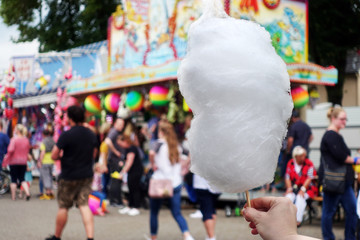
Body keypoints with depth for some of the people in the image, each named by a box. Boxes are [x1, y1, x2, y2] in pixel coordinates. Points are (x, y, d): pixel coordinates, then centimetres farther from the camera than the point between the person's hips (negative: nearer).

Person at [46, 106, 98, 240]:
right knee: (84, 205, 4)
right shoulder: (91, 134, 4)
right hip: (87, 176, 5)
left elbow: (54, 156, -13)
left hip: (69, 177, -5)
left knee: (63, 207, 8)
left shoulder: (66, 135, -16)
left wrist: (62, 156, 7)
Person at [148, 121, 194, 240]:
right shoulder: (176, 145, 8)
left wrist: (153, 164, -11)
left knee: (154, 212, 13)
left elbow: (152, 153, -28)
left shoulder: (160, 143, -8)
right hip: (176, 183, 5)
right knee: (177, 213, 8)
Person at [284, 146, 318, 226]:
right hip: (294, 188, 3)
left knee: (300, 197, -31)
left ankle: (298, 219, -33)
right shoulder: (290, 163, 6)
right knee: (288, 197, -26)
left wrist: (302, 189, -19)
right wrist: (289, 188, -9)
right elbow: (287, 178, 6)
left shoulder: (309, 164, -4)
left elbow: (309, 178, -9)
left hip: (307, 188, -3)